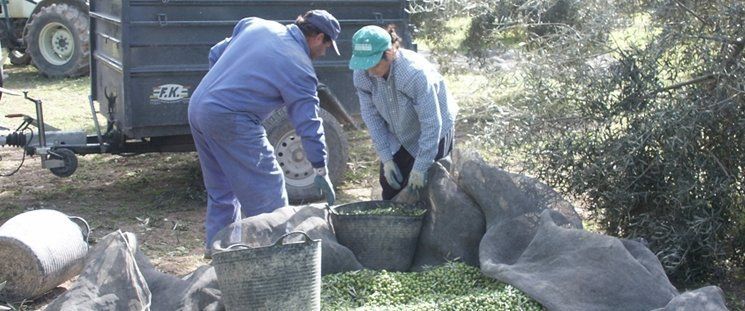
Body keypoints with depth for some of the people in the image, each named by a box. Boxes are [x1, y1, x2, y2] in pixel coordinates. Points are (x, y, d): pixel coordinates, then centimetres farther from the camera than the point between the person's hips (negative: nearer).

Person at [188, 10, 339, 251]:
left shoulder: (254, 24, 11)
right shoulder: (299, 68, -8)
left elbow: (215, 55, 19)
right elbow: (309, 123, -7)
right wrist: (321, 170, -1)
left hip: (197, 107, 8)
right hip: (230, 120, -8)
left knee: (221, 188, 21)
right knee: (267, 193, 1)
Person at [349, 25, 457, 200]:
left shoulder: (416, 73, -36)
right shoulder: (362, 74, -20)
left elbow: (431, 123, -30)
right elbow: (371, 116, -11)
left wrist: (420, 168, -26)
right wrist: (386, 159, -12)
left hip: (433, 134, -5)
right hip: (398, 137, 5)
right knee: (389, 186, 6)